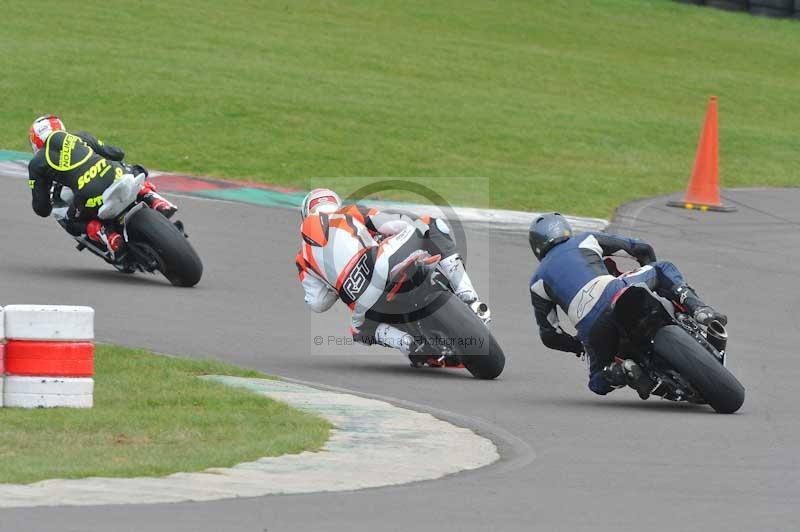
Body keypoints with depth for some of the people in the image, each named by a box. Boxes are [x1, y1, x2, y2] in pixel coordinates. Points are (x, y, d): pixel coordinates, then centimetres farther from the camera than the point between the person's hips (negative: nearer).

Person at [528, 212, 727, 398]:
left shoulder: (538, 282, 24)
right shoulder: (586, 240, 26)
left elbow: (549, 335, 22)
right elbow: (643, 249, 31)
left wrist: (582, 347, 39)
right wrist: (652, 279, 50)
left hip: (590, 328, 0)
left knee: (599, 383, 24)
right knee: (663, 269, 28)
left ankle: (621, 370, -12)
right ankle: (699, 309, 1)